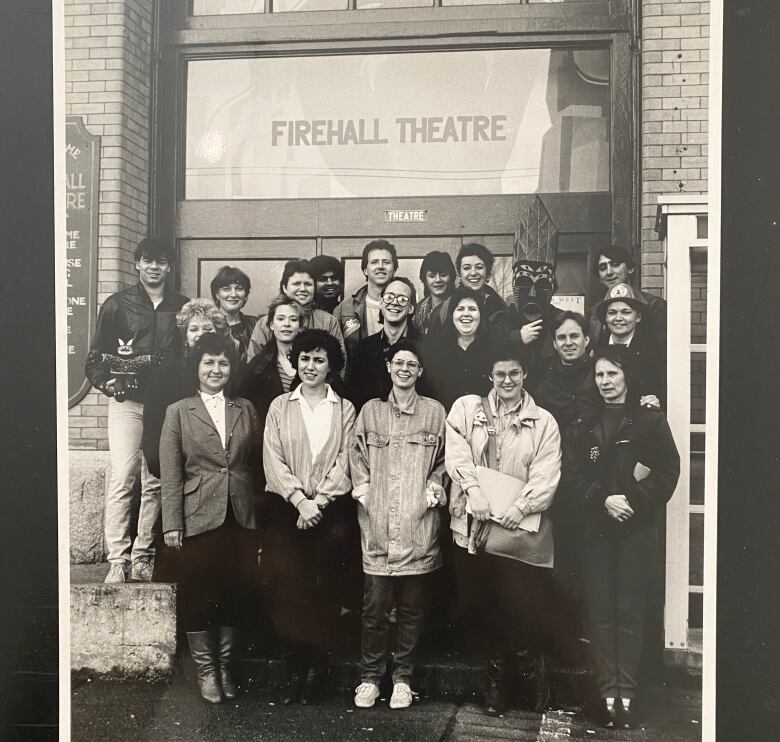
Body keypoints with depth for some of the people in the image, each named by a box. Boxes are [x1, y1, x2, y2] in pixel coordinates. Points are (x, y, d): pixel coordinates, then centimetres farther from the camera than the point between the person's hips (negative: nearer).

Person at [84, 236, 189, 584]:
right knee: (122, 479, -9)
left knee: (155, 482, 3)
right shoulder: (117, 304, 6)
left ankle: (142, 557, 11)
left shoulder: (182, 307, 10)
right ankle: (118, 560, -5)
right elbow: (95, 357, 6)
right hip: (127, 401, -2)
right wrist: (107, 382, -11)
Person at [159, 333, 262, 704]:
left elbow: (255, 463, 10)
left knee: (233, 594, 8)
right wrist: (172, 524, -7)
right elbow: (170, 475, -2)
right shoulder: (179, 412, 2)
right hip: (199, 516, -2)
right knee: (198, 594, 3)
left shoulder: (245, 409, 10)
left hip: (240, 516, 3)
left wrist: (258, 511, 3)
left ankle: (225, 666, 22)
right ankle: (206, 670, 17)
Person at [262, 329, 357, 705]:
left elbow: (345, 461, -1)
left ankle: (315, 669, 11)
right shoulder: (279, 406, 9)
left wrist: (318, 501, -11)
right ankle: (299, 669, 6)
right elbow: (273, 460, 0)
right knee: (287, 586, -6)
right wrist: (299, 500, -11)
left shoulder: (345, 409, 8)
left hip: (332, 510, 0)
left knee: (325, 591, -2)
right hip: (285, 507, 0)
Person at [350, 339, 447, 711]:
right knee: (374, 607, 2)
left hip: (418, 526, 0)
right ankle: (370, 676, 17)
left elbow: (443, 462, 13)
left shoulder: (434, 412, 7)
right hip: (377, 525, 0)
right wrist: (362, 489, 0)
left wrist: (435, 487, -3)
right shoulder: (370, 411, 10)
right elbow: (357, 457, 13)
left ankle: (403, 677, 20)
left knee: (412, 608, 6)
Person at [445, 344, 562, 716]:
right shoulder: (466, 408, 9)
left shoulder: (543, 422, 6)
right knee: (479, 606, 7)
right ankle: (494, 680, 25)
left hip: (520, 530, -1)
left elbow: (546, 475, -3)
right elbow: (456, 452, -2)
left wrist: (521, 506, -15)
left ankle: (536, 669, 25)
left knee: (524, 606, -2)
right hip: (474, 526, 1)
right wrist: (474, 489, -15)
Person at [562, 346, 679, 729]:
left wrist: (636, 501, -11)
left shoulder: (650, 420, 3)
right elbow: (572, 473, 1)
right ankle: (607, 692, 6)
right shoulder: (583, 425, 9)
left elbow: (669, 469, -1)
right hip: (597, 528, 2)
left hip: (637, 528, -2)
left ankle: (626, 693, 3)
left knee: (630, 611, -2)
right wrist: (604, 499, -12)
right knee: (602, 610, 1)